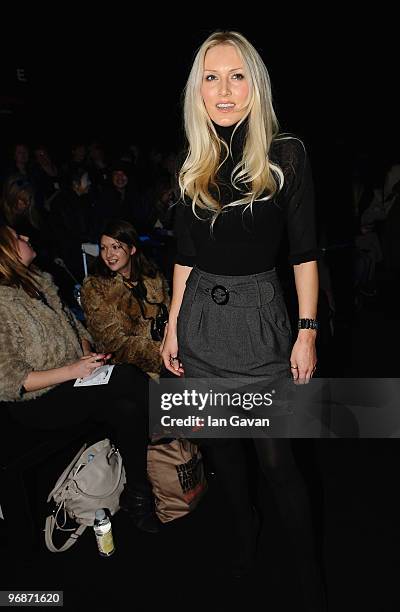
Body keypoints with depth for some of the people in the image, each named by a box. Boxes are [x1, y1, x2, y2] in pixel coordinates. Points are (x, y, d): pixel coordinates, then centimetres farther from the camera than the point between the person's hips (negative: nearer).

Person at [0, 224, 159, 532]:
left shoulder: (39, 280, 8)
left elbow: (74, 324, 19)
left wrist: (88, 353, -3)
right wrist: (72, 370, -22)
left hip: (76, 378, 7)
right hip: (39, 402, -7)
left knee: (128, 409, -22)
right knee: (126, 377, -26)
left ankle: (137, 496, -7)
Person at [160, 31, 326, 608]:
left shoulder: (287, 154, -4)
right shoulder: (194, 167, 7)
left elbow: (305, 252, -5)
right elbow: (186, 257, 9)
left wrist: (307, 331, -9)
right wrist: (173, 326, 7)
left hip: (259, 314, -4)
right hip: (202, 317, 4)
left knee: (275, 453, 1)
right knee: (220, 440, 16)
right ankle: (245, 528, 42)